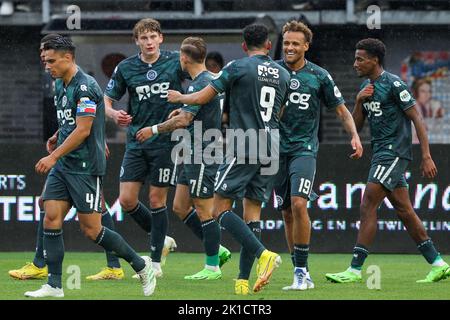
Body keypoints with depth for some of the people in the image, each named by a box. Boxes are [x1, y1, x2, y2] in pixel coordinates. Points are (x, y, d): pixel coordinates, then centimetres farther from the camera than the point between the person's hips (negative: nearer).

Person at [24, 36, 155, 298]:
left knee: (91, 229, -5)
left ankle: (141, 265, 11)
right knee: (51, 219, -3)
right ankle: (54, 285, -1)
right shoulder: (60, 85, 12)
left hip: (85, 167, -9)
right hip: (62, 166, 9)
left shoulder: (85, 87, -17)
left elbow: (82, 130, -21)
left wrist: (54, 156, -22)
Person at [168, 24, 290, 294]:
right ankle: (243, 280, 3)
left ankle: (264, 254, -18)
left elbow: (202, 98, -1)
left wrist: (180, 98, 19)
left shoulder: (239, 67, -5)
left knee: (221, 209, -1)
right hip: (270, 152, 6)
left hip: (243, 150, -6)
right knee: (252, 212, 9)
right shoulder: (283, 74, 11)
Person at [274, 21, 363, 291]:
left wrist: (355, 136, -6)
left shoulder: (319, 76, 0)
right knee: (287, 212, 4)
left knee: (298, 204, -20)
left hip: (305, 148, -3)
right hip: (277, 149, 3)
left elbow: (341, 109, 8)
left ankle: (301, 271, -14)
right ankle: (302, 276, 12)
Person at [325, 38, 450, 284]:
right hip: (380, 153, 9)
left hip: (394, 152, -9)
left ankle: (355, 270, -15)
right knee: (404, 211, 8)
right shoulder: (366, 86, 15)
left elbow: (416, 118, -11)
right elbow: (356, 126, 15)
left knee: (368, 207, -14)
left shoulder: (393, 84, -10)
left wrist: (426, 156, -15)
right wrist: (359, 101, -3)